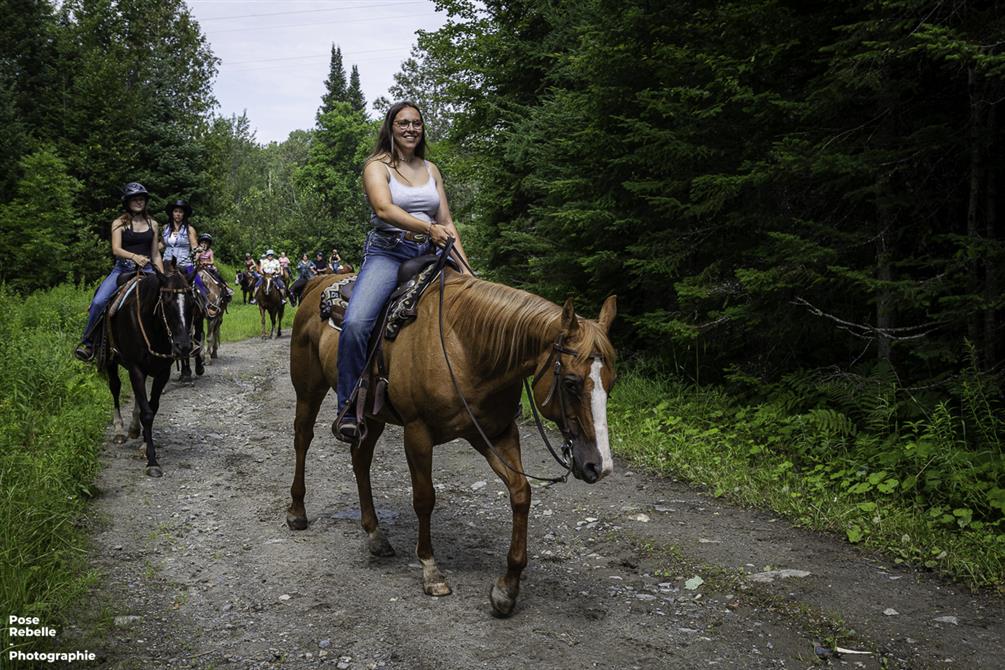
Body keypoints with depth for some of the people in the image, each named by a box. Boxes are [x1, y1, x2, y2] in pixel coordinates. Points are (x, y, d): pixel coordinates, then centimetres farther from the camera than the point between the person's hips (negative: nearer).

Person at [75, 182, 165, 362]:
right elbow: (116, 249, -9)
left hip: (146, 270, 2)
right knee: (98, 301, -22)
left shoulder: (152, 224, 14)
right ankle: (88, 342, -6)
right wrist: (134, 256, -29)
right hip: (122, 269, -2)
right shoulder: (119, 223, 4)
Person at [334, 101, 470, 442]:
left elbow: (446, 223, 16)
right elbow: (384, 209, -17)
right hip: (387, 253, -5)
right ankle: (348, 410, -16)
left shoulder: (430, 169, 18)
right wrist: (428, 228, -33)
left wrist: (465, 269, 4)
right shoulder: (377, 166, 2)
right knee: (355, 323, -29)